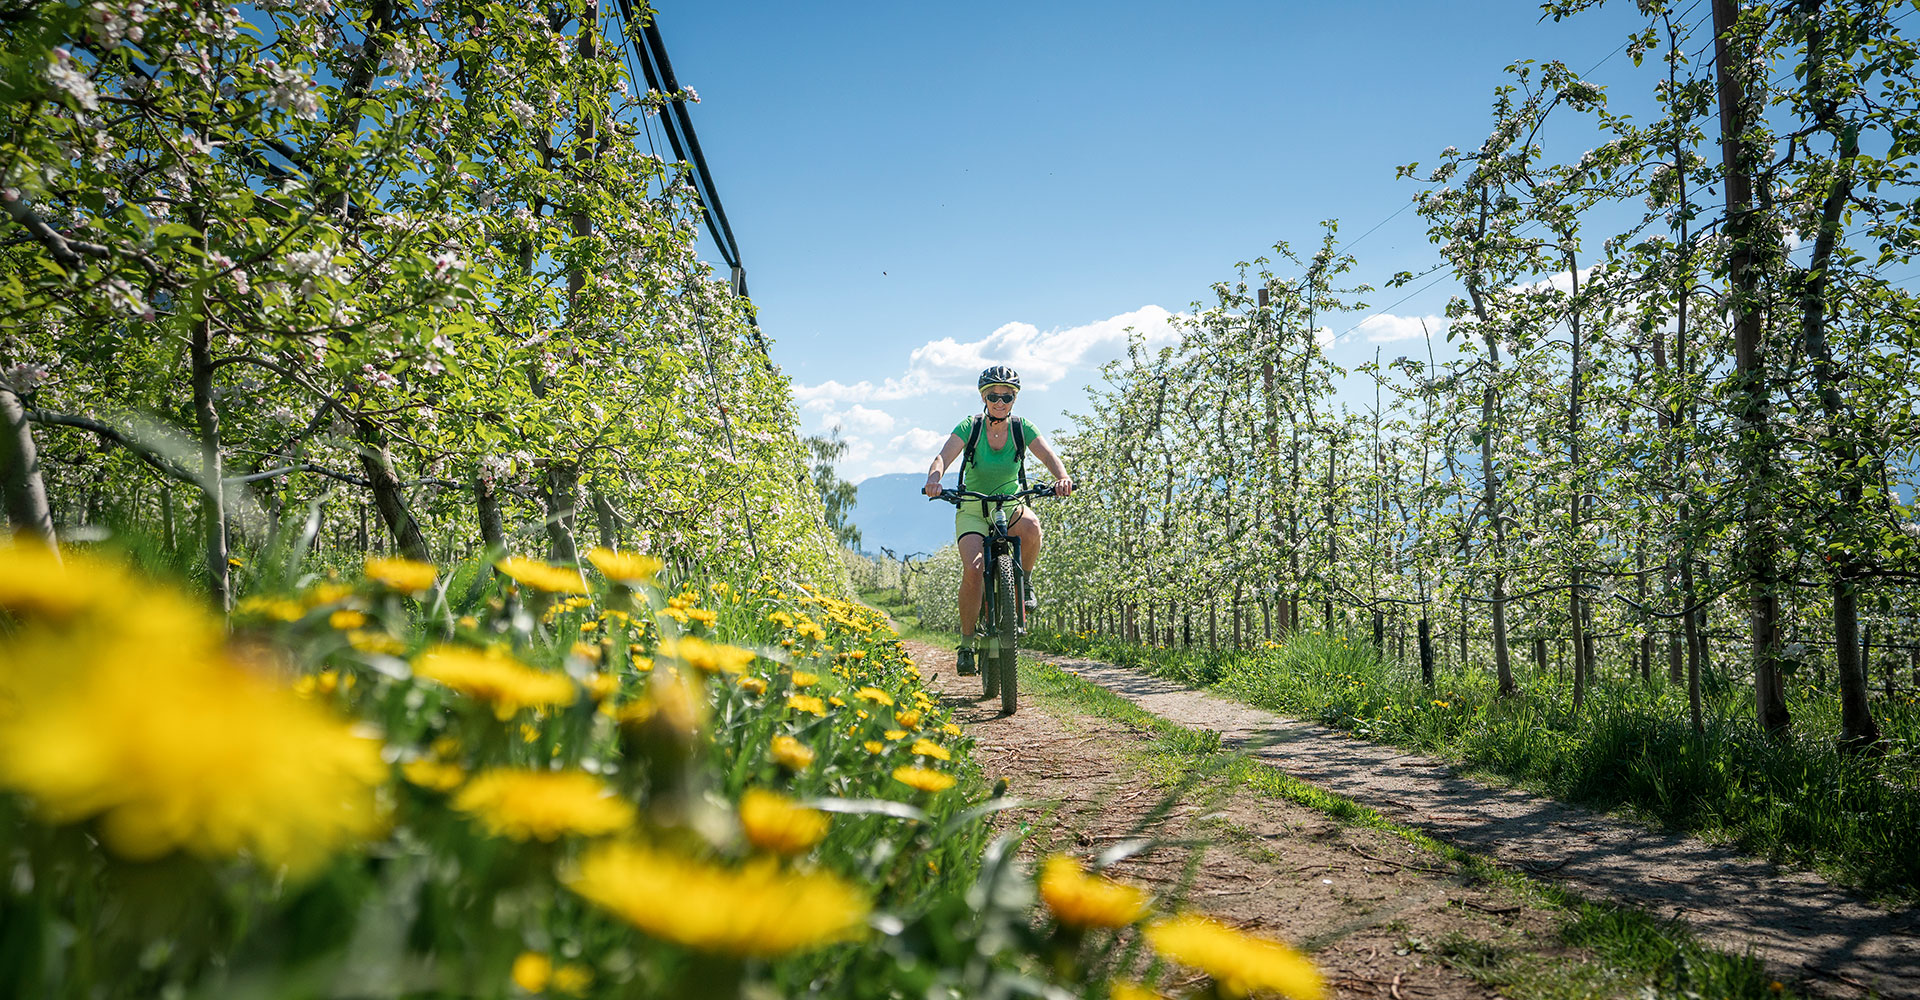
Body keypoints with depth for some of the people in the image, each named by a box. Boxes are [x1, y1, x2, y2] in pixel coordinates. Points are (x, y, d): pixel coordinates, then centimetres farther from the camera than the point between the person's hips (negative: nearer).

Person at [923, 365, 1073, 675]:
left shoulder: (1022, 428, -5)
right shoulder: (970, 426, -9)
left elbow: (1049, 456, -17)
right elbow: (944, 457, -23)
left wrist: (1061, 477, -40)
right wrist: (933, 478, -46)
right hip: (973, 509, -1)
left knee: (1031, 525, -36)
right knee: (973, 570, -25)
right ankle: (967, 641, -7)